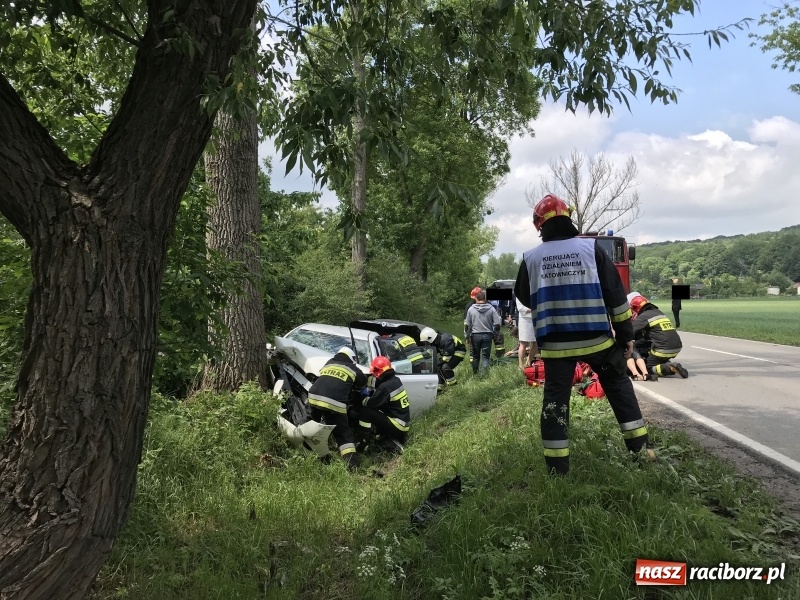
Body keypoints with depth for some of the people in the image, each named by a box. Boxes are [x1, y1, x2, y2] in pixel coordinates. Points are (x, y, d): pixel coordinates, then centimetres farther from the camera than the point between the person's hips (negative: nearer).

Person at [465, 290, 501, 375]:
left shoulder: (471, 309, -3)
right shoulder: (491, 309, -4)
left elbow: (468, 325, 1)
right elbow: (497, 323, -6)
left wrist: (468, 336, 12)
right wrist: (494, 332, 13)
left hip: (475, 335, 1)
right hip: (487, 335, -1)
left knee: (475, 356, 16)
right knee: (485, 356, 4)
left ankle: (475, 374, 25)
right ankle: (483, 373, -13)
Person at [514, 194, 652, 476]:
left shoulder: (531, 258, -1)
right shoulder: (591, 247, -3)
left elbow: (524, 297, 13)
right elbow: (615, 292, -2)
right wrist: (625, 333, 5)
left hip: (555, 342, 0)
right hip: (596, 337, 0)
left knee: (555, 398, 7)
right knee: (619, 386, 19)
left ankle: (557, 466, 8)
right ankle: (639, 447, 24)